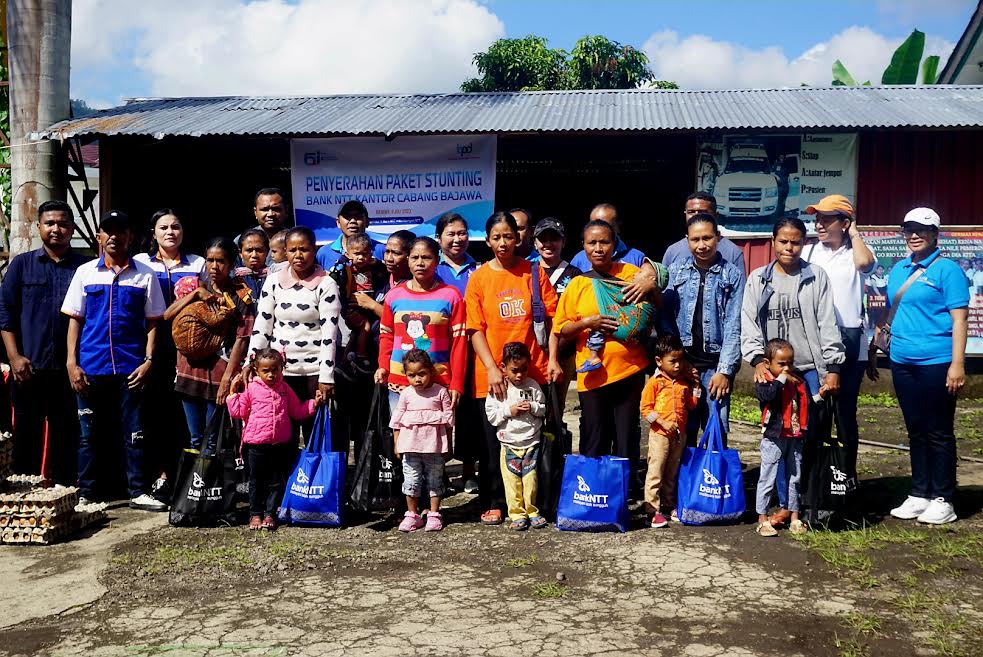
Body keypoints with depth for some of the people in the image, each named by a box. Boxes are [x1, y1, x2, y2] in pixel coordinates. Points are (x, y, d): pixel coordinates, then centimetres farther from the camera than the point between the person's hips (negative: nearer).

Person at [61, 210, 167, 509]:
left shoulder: (145, 275, 6)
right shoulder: (85, 272, 8)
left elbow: (153, 322, 6)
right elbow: (75, 319, 7)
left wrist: (148, 360, -5)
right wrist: (71, 363, 0)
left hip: (131, 368, -1)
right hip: (91, 367, 1)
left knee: (135, 433, 3)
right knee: (90, 434, 8)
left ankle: (139, 492, 12)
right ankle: (85, 493, 17)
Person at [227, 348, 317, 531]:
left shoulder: (285, 389, 7)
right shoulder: (251, 388, -1)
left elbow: (298, 411, 14)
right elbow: (238, 412, 0)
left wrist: (314, 403, 4)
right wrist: (234, 392, -6)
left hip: (280, 445, 2)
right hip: (257, 445, -2)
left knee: (276, 481, 7)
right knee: (256, 481, 7)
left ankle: (270, 514, 16)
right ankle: (255, 514, 17)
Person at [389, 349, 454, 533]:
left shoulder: (440, 392, -1)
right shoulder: (406, 394, 4)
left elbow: (448, 418, 3)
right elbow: (397, 419, 8)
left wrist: (448, 444, 3)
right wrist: (397, 443, 6)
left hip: (434, 445, -2)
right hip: (410, 445, 2)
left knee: (434, 480, 6)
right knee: (411, 480, 6)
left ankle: (434, 514, 15)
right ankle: (412, 515, 16)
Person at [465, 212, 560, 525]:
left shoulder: (534, 272, 4)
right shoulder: (479, 278, 1)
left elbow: (551, 317, 5)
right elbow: (476, 329, -2)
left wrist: (552, 359, -3)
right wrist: (492, 369, -12)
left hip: (533, 371, 1)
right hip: (492, 374, -1)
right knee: (494, 441, 4)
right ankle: (493, 504, 18)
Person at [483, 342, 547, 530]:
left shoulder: (533, 386, 3)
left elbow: (544, 409, 9)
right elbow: (491, 415, -2)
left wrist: (533, 407, -10)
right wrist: (509, 411, -14)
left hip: (531, 442, 1)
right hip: (509, 444, -1)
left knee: (530, 480, 3)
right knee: (512, 481, 2)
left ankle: (532, 512, 19)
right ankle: (517, 514, 12)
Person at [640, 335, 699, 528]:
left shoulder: (684, 382, 9)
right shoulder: (654, 382, -8)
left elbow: (692, 405, 13)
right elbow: (645, 408, -9)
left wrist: (695, 386, 4)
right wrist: (663, 422, -17)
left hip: (679, 434, 5)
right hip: (659, 434, -5)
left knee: (672, 472, 14)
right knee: (655, 472, -4)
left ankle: (670, 505, 24)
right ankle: (653, 510, -1)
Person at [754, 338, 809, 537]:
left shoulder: (798, 382, 8)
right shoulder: (764, 382, -9)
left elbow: (806, 406, 19)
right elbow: (767, 395, -32)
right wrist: (781, 379, -22)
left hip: (795, 439, 6)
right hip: (773, 439, -6)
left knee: (795, 478, 13)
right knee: (767, 479, 2)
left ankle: (795, 518, 23)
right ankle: (763, 520, 10)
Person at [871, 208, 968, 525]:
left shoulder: (947, 269, -6)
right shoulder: (898, 270, 13)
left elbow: (959, 319, -10)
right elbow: (888, 312, 21)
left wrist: (957, 364, -16)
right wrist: (874, 349, 18)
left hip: (936, 363, -6)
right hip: (903, 361, 6)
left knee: (938, 432, 2)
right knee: (916, 430, 13)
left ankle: (942, 499, 12)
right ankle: (919, 494, 22)